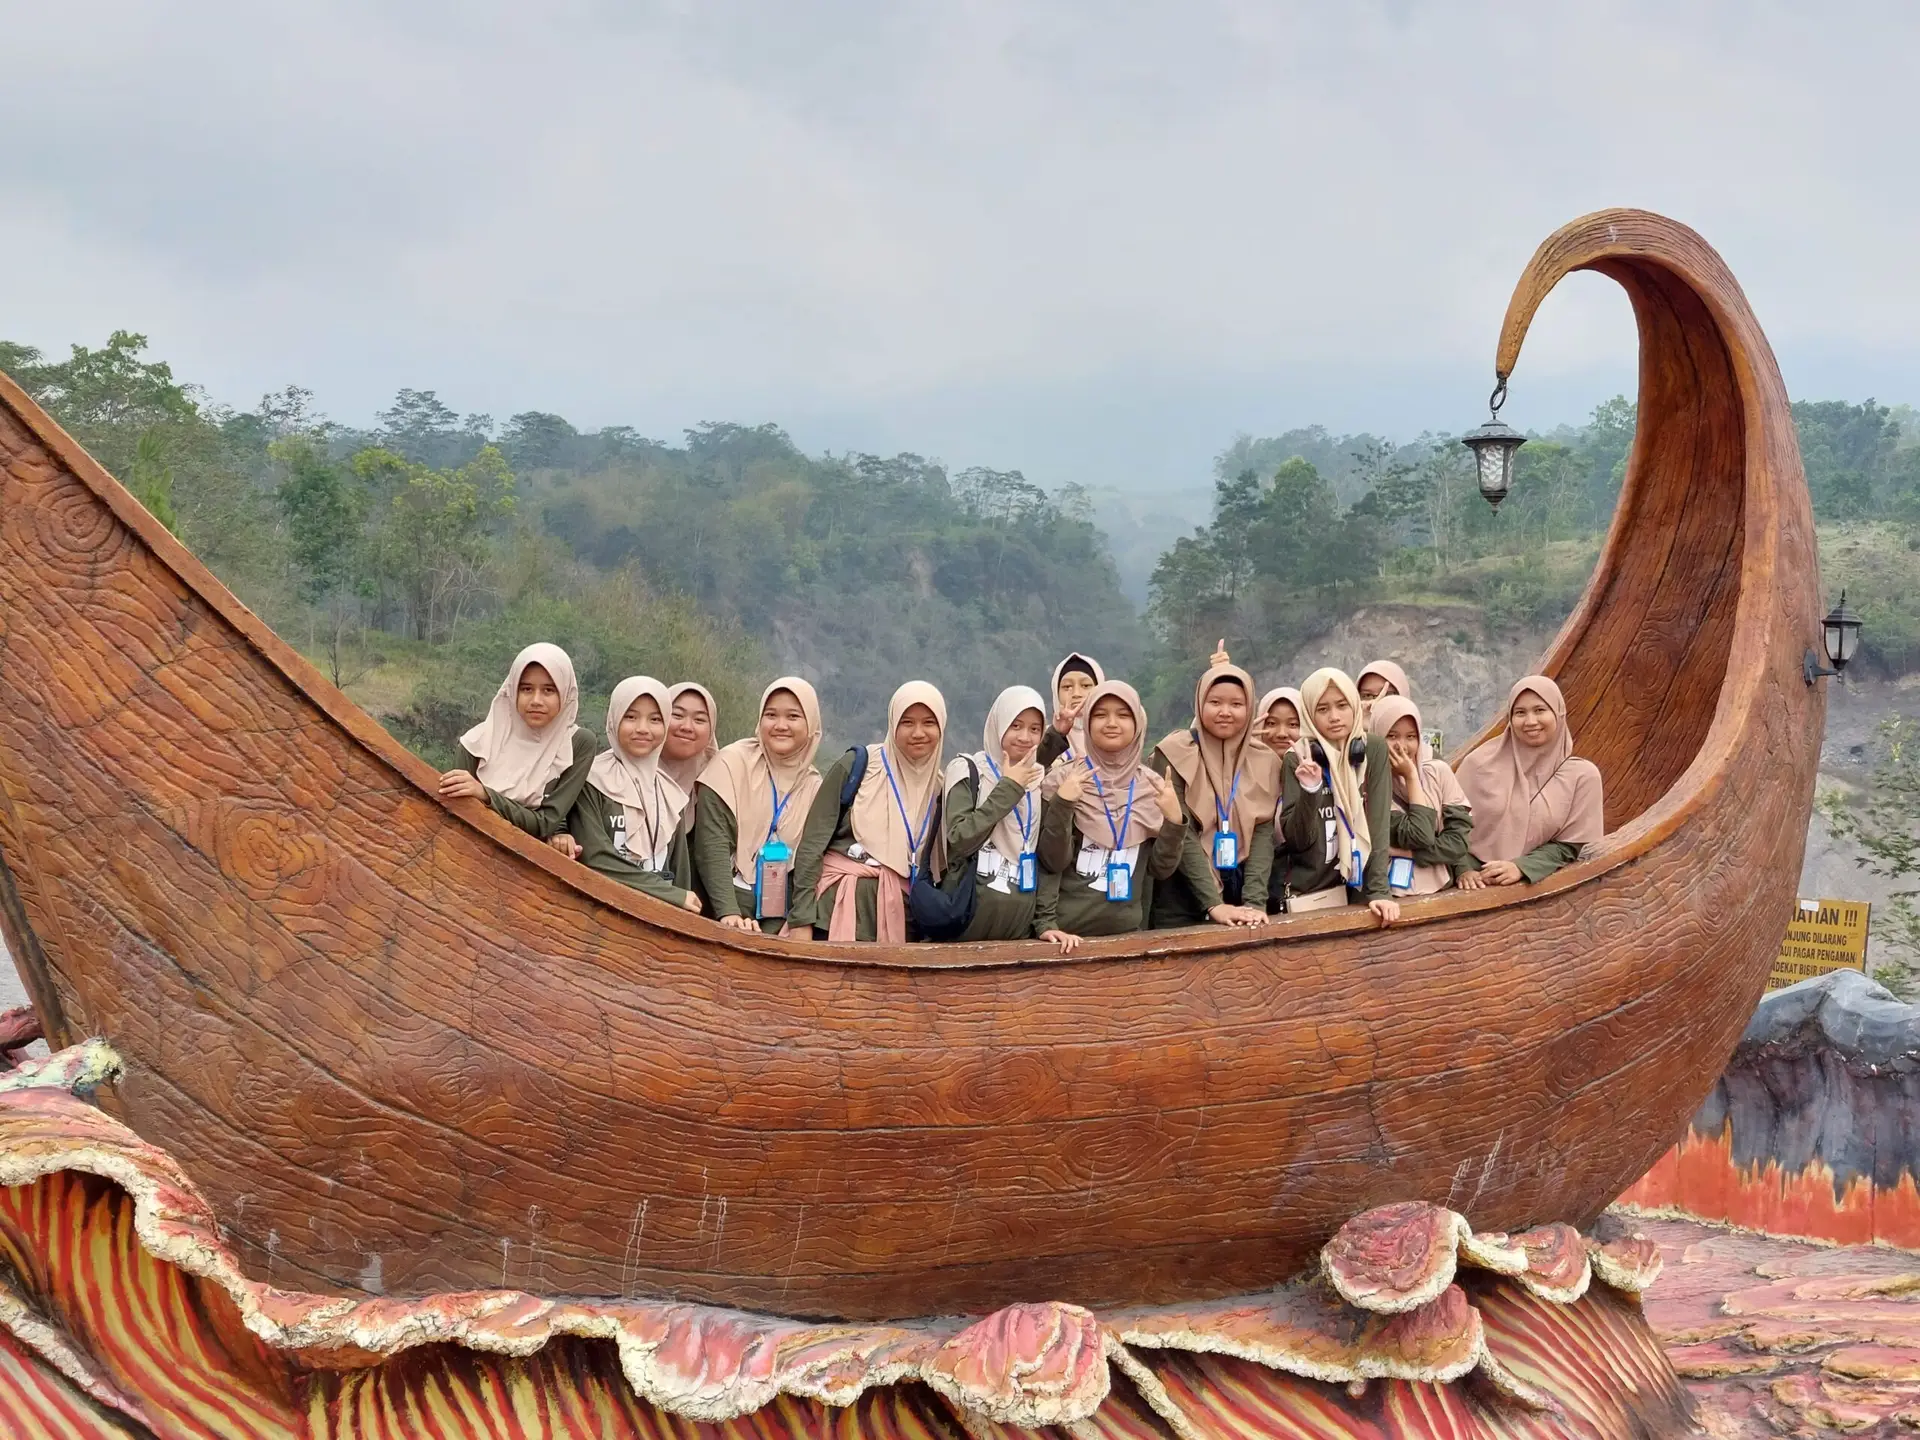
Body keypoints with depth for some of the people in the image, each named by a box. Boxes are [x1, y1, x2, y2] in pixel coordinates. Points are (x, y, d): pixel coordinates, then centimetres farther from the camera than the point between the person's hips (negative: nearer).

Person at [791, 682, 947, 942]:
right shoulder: (856, 765, -3)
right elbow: (812, 842, -5)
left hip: (901, 914, 3)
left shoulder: (941, 787, 8)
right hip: (842, 906, -3)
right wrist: (802, 919, -11)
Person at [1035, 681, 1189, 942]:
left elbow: (1161, 869, 3)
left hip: (1127, 930, 3)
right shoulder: (1064, 779, -6)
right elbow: (1052, 861, -8)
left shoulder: (1153, 786, 4)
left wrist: (1174, 821, -10)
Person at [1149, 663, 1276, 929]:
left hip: (1240, 905, 3)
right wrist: (1213, 905, -20)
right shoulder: (1174, 755, -7)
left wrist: (1255, 903, -15)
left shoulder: (1264, 761, 5)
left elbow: (1263, 836, -2)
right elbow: (1181, 835, -13)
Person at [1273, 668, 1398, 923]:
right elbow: (1297, 839, -9)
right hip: (1310, 892, -1)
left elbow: (1379, 824, -7)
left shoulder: (1373, 750, -2)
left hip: (1358, 886, 1)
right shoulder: (1297, 760, -5)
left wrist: (1379, 890, -15)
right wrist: (1309, 790, -24)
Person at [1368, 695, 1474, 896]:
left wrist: (1409, 853, -12)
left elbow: (1458, 841, -2)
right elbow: (1421, 838, -13)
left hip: (1442, 893, 3)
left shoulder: (1438, 772, 4)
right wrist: (1411, 776, -9)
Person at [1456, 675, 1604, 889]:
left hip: (1536, 885, 1)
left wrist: (1521, 868, -11)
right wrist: (1464, 870, -13)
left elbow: (1569, 845, 3)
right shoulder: (1481, 761, 1)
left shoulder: (1582, 774, 2)